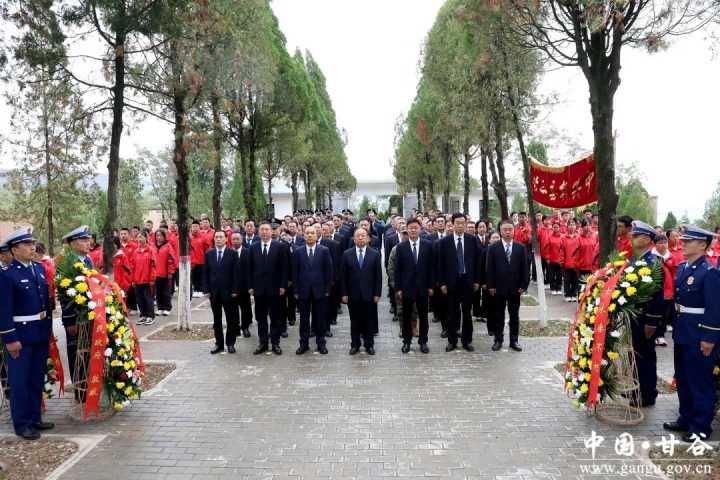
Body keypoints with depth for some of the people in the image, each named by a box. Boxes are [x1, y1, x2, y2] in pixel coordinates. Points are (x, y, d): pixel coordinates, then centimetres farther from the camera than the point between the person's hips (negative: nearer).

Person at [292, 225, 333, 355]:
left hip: (320, 290, -1)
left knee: (320, 318, 7)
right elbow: (295, 272, 3)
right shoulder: (298, 251, 3)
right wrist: (296, 290, -1)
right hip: (303, 291, 1)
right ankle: (304, 343, 19)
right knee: (304, 319, 8)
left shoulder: (324, 250, 0)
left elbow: (329, 271, 0)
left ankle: (321, 343, 19)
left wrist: (327, 289, -3)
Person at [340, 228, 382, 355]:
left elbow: (378, 276, 0)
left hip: (369, 294, 0)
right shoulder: (347, 254, 1)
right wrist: (343, 293, -3)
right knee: (354, 321, 9)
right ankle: (355, 344, 21)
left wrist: (377, 294, -5)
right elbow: (343, 276, 2)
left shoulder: (375, 254, 0)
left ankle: (369, 345, 21)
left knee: (369, 321, 7)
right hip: (353, 294, 1)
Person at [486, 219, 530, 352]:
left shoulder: (521, 248, 3)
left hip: (515, 288, 1)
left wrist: (524, 285, -4)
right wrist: (491, 286, -8)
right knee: (498, 315, 7)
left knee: (514, 315, 9)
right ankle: (498, 340, 16)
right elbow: (490, 268, -2)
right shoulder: (493, 247, -1)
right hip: (498, 287, -1)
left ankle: (514, 340, 18)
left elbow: (524, 268, 2)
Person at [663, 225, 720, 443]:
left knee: (701, 382, 4)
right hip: (682, 334, 8)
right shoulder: (682, 268, 8)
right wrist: (674, 327, 12)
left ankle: (701, 427, 17)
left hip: (700, 337, -8)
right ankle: (686, 418, 32)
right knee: (683, 379, 18)